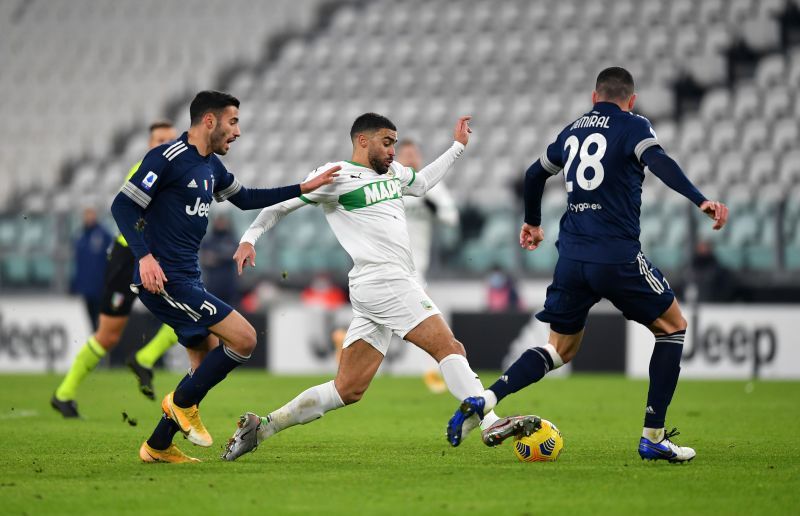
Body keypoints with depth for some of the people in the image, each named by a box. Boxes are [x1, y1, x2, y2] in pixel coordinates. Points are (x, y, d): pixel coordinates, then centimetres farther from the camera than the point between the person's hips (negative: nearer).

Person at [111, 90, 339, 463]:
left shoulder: (211, 166, 15)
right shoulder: (167, 158, -13)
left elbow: (245, 199, 31)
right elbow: (123, 205, -16)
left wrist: (304, 188, 26)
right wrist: (144, 257, -28)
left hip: (187, 279, 10)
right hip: (164, 279, -10)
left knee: (208, 365, 13)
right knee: (243, 338, -14)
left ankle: (157, 447, 19)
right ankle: (182, 402, 1)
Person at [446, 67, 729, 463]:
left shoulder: (573, 131, 18)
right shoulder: (632, 127, 0)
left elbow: (535, 173, 32)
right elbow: (659, 162, -20)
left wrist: (532, 222, 49)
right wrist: (701, 201, -31)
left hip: (571, 257, 6)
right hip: (618, 257, -5)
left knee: (560, 348, 17)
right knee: (673, 327, 13)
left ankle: (483, 401, -5)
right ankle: (653, 438, 7)